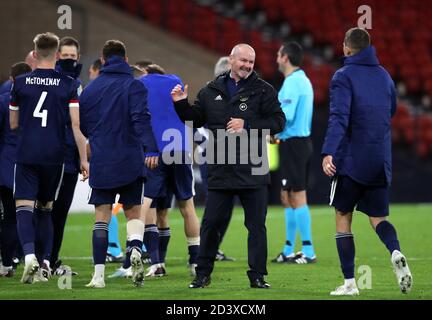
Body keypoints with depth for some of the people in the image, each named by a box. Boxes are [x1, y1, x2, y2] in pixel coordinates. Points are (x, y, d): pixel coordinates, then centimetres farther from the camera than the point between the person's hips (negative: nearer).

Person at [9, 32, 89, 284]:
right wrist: (84, 159, 1)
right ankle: (44, 262, 11)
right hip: (55, 156, 1)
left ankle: (29, 254, -27)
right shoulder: (69, 84, 0)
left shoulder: (21, 83, 2)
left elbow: (13, 124, 10)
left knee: (25, 206, -4)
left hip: (26, 154, -1)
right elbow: (76, 124, -5)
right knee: (45, 209, 15)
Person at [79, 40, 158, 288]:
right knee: (134, 212, 11)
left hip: (101, 163, 2)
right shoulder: (134, 86, -3)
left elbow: (82, 126, 13)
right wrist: (150, 149, -25)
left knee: (102, 217, 5)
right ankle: (136, 248, -20)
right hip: (130, 162, -2)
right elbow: (141, 119, -17)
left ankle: (99, 274, -3)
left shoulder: (90, 89, 8)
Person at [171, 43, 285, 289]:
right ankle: (203, 274, 15)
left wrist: (247, 126, -15)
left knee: (256, 224, 2)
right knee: (211, 222, 5)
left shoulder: (263, 90, 1)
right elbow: (195, 119, 20)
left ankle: (257, 275, 9)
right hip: (221, 170, 2)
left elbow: (278, 121, -7)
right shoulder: (211, 91, 10)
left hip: (253, 170, -2)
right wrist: (182, 104, 2)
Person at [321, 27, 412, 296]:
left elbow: (339, 116, -20)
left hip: (351, 161, -5)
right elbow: (392, 110, 25)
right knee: (378, 217, 11)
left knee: (343, 218, 8)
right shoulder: (384, 75, 11)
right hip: (381, 162, 5)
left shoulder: (344, 76, -8)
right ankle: (396, 252, -21)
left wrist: (329, 152, -28)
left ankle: (350, 283, 4)